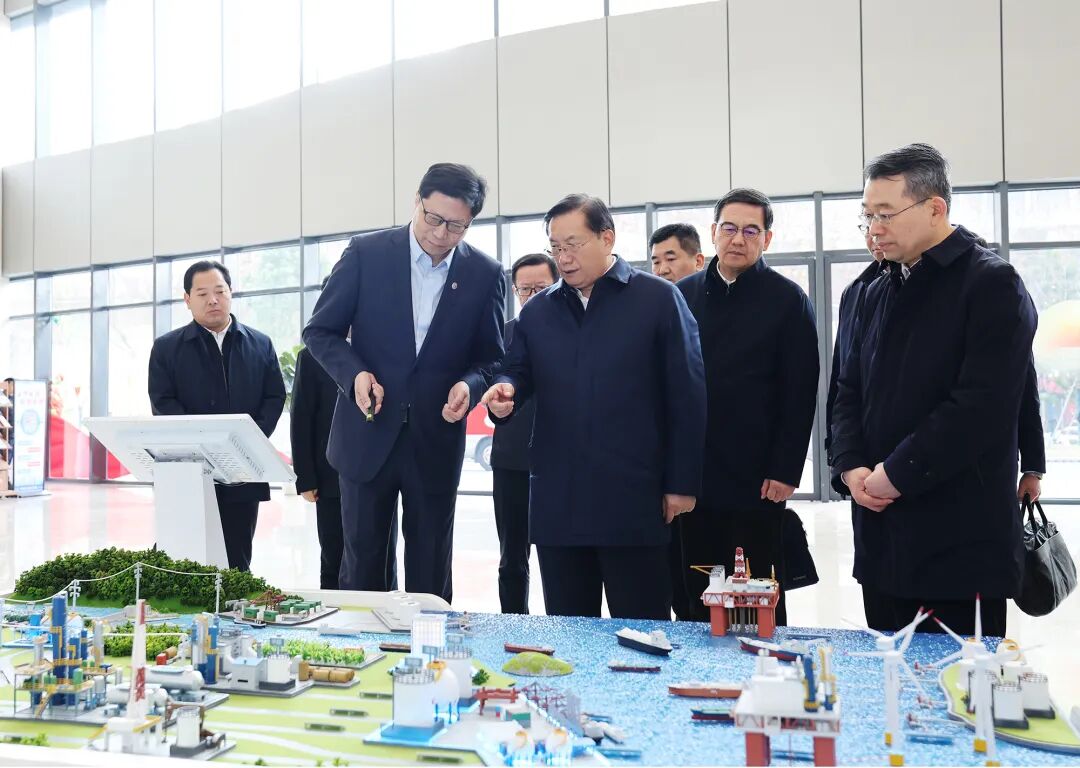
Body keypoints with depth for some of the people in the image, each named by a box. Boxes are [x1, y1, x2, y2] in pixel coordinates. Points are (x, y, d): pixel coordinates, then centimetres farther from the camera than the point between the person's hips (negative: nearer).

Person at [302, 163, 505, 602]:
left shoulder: (485, 274, 0)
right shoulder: (366, 253, -4)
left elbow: (490, 356, 6)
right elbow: (320, 331, 2)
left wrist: (469, 384, -16)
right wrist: (355, 374, -16)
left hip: (437, 441, 1)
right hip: (368, 434, -1)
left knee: (431, 573, 11)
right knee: (361, 565, 10)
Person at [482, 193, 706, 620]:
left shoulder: (658, 299, 0)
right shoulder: (537, 310, 13)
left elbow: (687, 396, -2)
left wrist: (682, 483, -5)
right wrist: (506, 392, -12)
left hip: (632, 497, -4)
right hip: (557, 499, 4)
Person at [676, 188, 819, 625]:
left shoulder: (787, 300, -1)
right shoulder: (683, 295, 9)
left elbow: (800, 393, -5)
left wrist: (785, 471, -10)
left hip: (756, 481, -3)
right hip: (691, 477, 3)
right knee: (698, 594, 12)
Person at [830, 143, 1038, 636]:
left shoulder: (991, 284, -8)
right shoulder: (878, 293, 15)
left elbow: (982, 404, -19)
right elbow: (850, 391, 14)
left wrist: (896, 474, -16)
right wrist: (851, 467, -3)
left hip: (962, 538, -7)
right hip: (882, 533, 7)